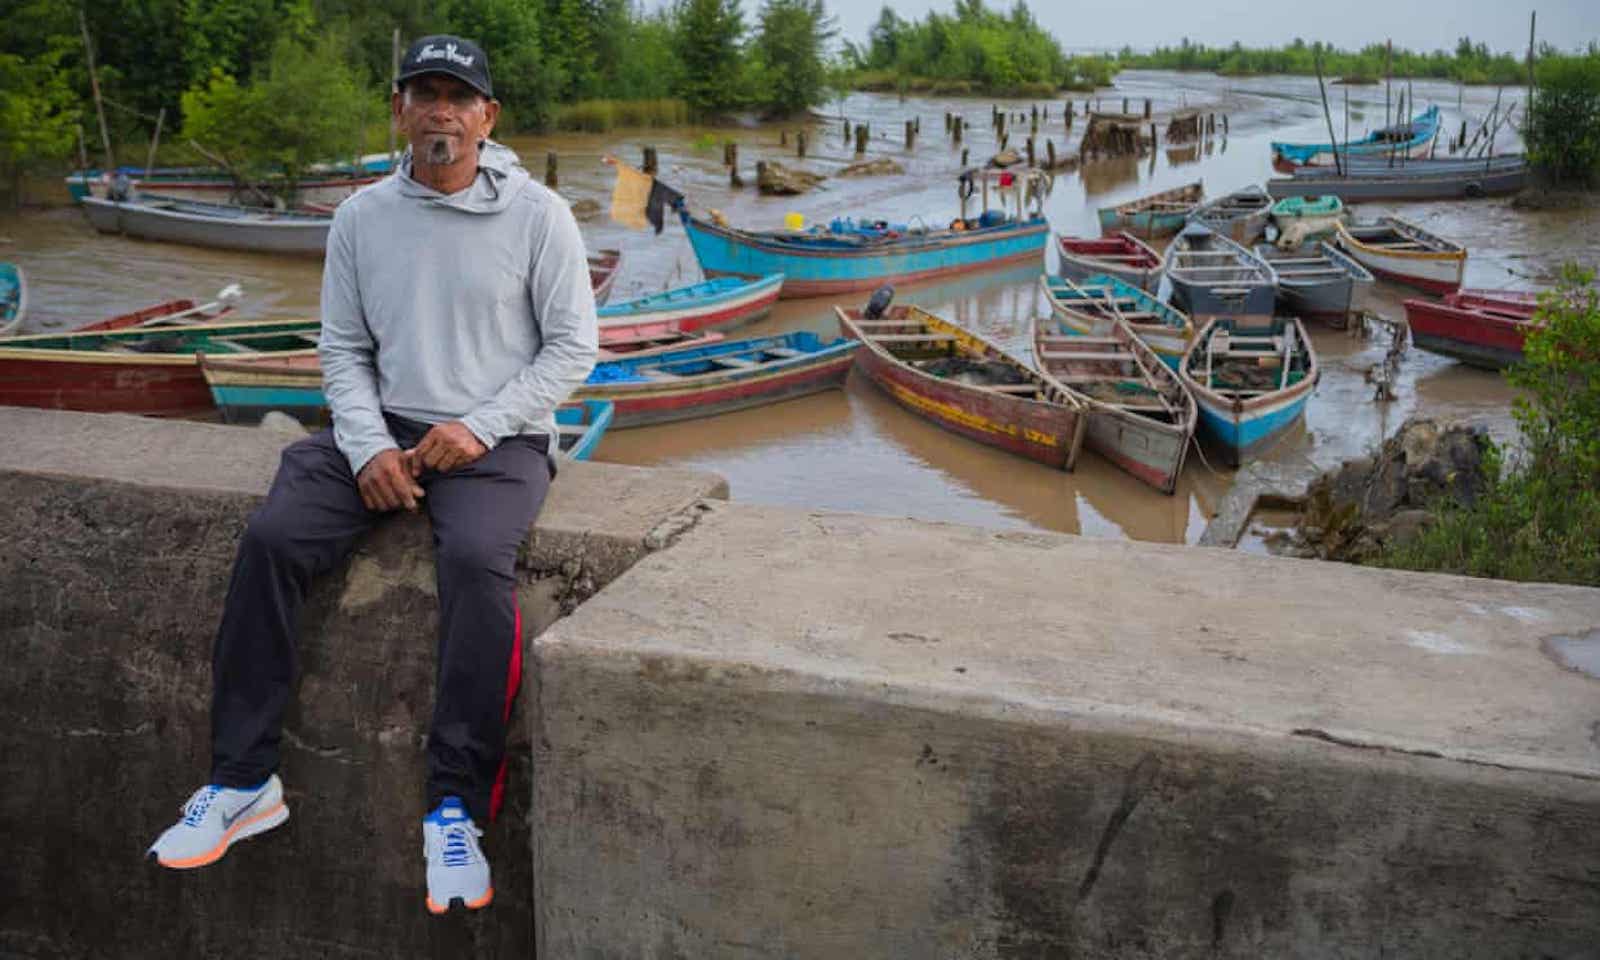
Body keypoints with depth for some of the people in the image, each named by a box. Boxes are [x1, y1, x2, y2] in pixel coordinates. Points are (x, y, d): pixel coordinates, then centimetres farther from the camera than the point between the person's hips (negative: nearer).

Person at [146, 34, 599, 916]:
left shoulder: (536, 214, -4)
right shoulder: (362, 217, 7)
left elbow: (574, 346, -4)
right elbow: (344, 349, 9)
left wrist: (480, 428, -14)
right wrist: (369, 447, -9)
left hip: (499, 440, -4)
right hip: (385, 429, 4)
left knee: (475, 559, -34)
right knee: (270, 537, -19)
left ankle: (457, 807, -24)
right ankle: (242, 782, -8)